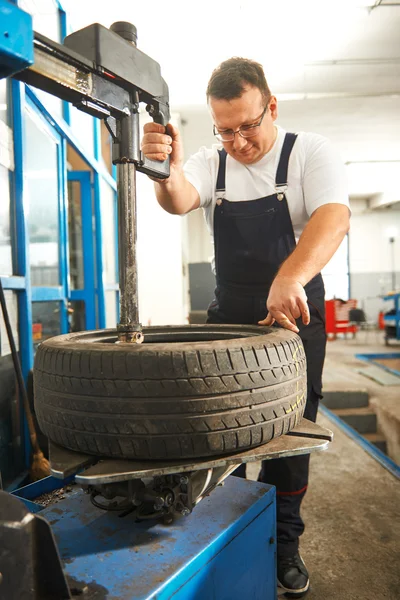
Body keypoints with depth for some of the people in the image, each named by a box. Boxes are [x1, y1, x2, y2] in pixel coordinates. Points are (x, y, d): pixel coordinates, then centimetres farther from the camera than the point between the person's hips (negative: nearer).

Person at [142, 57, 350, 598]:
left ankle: (284, 545, 28)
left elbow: (333, 218, -23)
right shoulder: (211, 163, 4)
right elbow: (180, 199, -16)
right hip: (229, 318, 3)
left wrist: (289, 278, -41)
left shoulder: (310, 152, -6)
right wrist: (166, 170, -40)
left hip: (295, 316, -2)